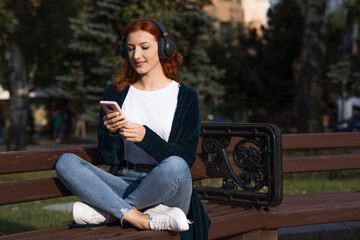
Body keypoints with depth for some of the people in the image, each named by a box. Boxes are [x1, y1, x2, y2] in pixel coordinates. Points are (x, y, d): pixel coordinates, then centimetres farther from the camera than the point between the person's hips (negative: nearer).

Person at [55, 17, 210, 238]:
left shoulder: (185, 97, 4)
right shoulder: (115, 93, 11)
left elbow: (187, 158, -6)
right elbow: (108, 158, 8)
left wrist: (146, 137, -20)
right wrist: (110, 133, -15)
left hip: (167, 192, -3)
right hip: (124, 185, 3)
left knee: (175, 166, -37)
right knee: (66, 162, -20)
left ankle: (107, 212, -18)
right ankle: (142, 219, -31)